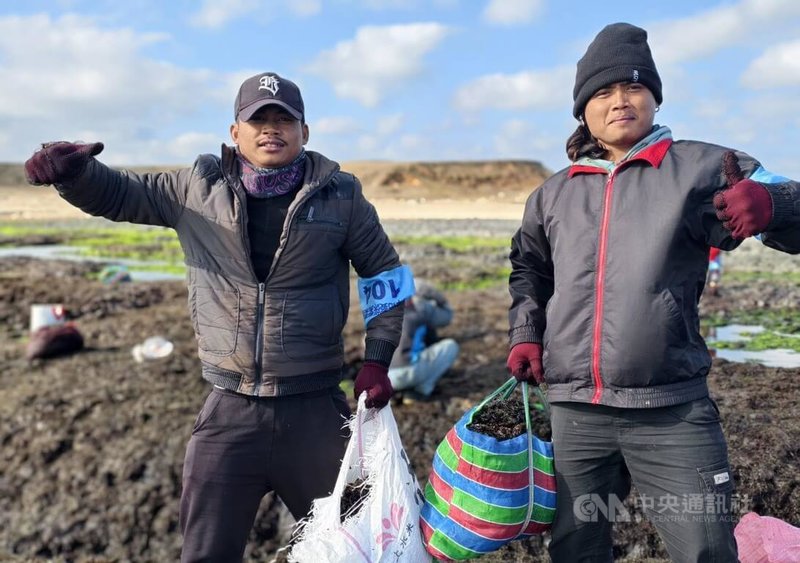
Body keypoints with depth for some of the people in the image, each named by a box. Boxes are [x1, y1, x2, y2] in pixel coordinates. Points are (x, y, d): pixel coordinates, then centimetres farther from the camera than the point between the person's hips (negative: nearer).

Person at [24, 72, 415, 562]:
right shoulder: (199, 188, 1)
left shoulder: (339, 195, -2)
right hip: (229, 411, 1)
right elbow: (115, 194, 10)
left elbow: (384, 274, 7)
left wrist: (376, 360, 0)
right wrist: (73, 171, -13)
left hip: (317, 410, -1)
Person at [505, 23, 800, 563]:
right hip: (575, 412, 4)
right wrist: (526, 334, 14)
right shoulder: (554, 195, 12)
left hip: (672, 412, -3)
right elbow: (529, 270, 27)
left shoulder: (700, 168, 0)